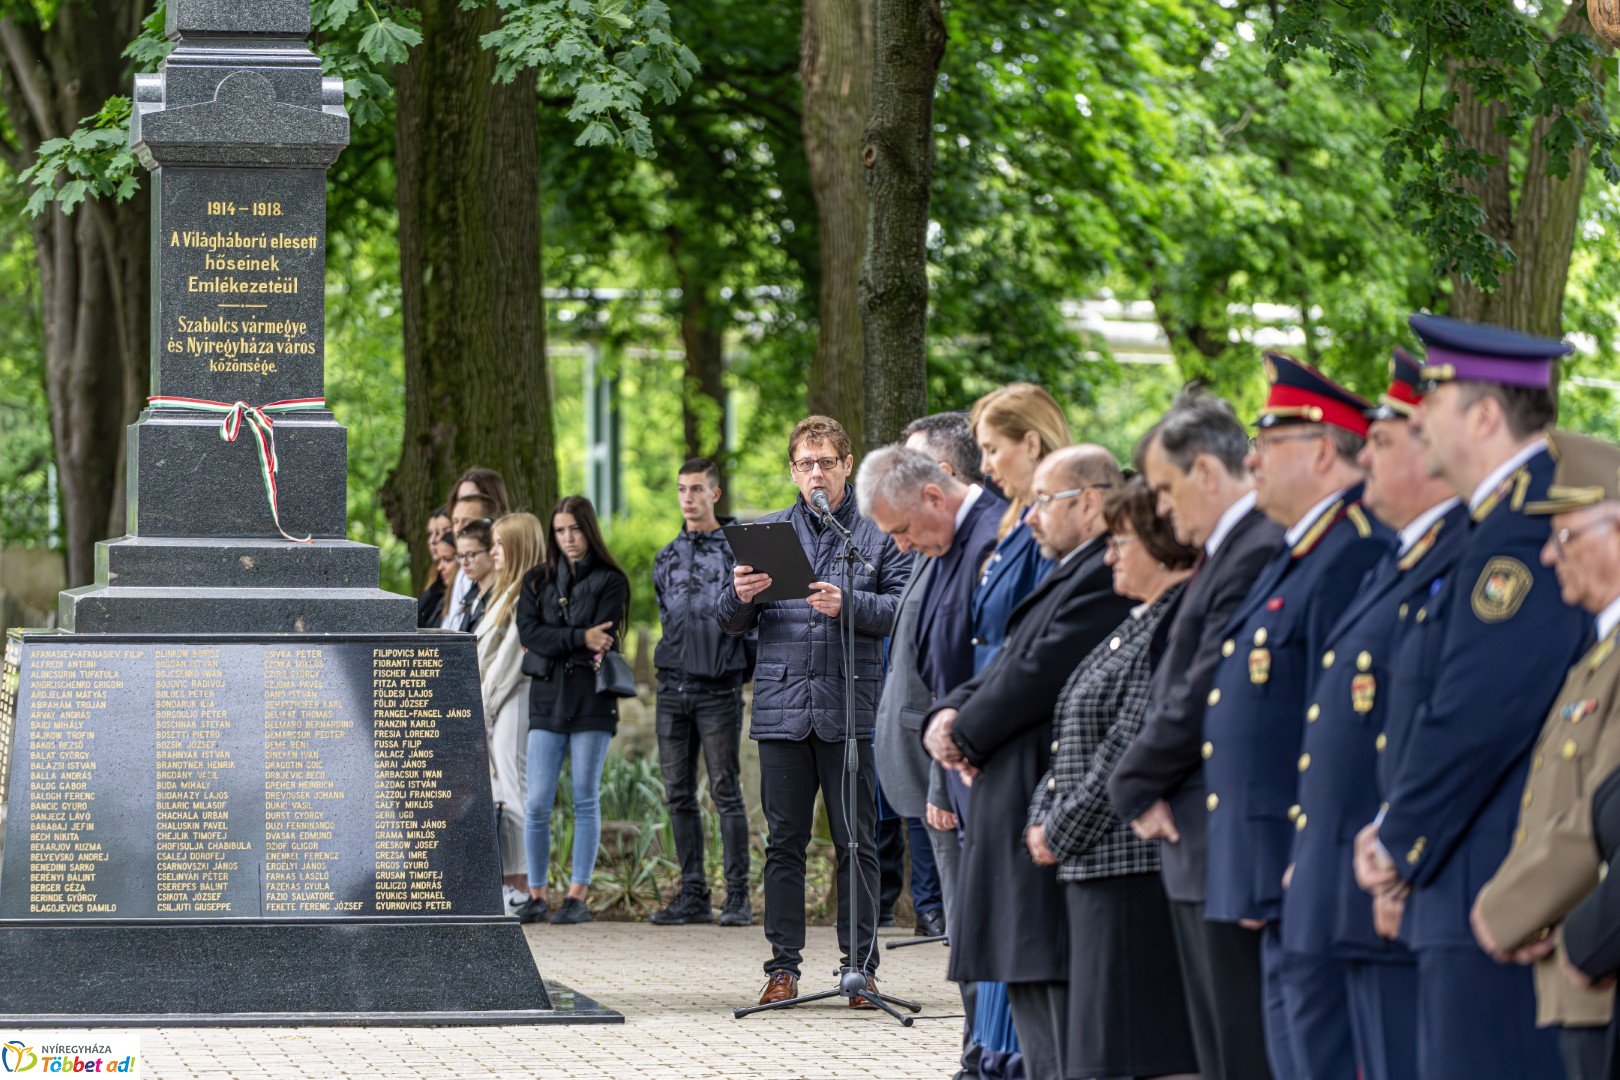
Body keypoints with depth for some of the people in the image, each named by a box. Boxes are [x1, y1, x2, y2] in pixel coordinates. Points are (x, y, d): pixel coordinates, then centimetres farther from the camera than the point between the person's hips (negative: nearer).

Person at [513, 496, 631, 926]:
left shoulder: (610, 581, 6)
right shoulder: (537, 580, 14)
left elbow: (603, 640, -7)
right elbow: (528, 633, -1)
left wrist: (554, 642, -8)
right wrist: (579, 638, -11)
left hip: (591, 699, -2)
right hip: (547, 698, 2)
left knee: (586, 801, -1)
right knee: (537, 804, -4)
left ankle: (578, 895, 1)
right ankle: (536, 895, 2)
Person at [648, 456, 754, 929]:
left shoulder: (736, 551, 0)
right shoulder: (666, 559, 15)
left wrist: (746, 670, -5)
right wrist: (673, 662, 15)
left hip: (718, 689, -5)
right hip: (673, 688, 5)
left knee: (726, 791, -5)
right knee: (679, 794, 5)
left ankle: (738, 896, -3)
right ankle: (693, 894, 9)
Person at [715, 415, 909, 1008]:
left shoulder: (878, 534, 7)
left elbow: (903, 608, -4)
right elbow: (731, 623, 10)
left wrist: (847, 605, -19)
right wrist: (739, 596, -12)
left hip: (852, 708, -2)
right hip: (782, 707, 2)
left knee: (857, 841, 1)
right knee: (784, 841, 4)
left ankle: (860, 964, 6)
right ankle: (783, 965, 8)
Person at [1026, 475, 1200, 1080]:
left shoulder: (1180, 619, -16)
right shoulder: (1140, 622, 17)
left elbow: (1132, 746, -20)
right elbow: (1079, 737, 20)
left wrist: (1063, 831, -12)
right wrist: (1044, 820, 7)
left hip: (1138, 864, -11)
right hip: (1095, 861, 11)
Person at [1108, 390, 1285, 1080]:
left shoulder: (1258, 554, -17)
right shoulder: (1227, 551, 16)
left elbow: (1206, 698, -19)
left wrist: (1135, 785, -7)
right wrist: (1143, 787, 8)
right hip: (1200, 848, 11)